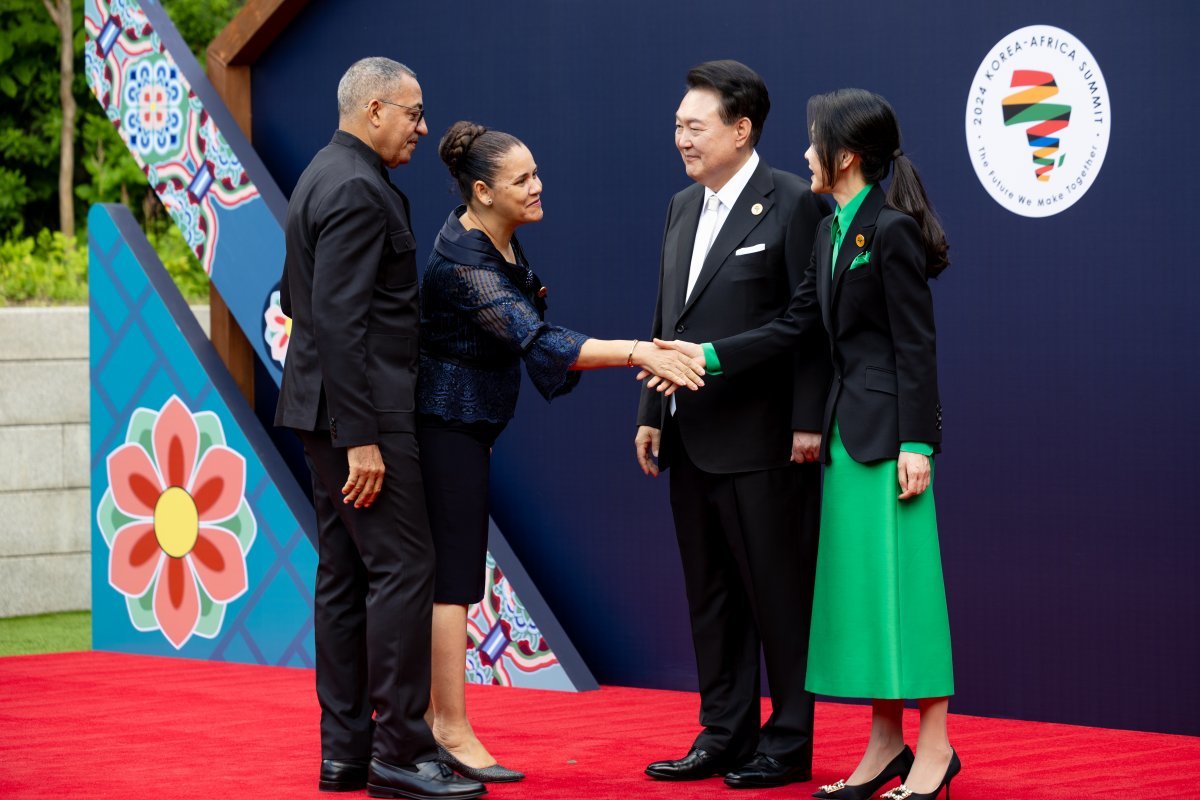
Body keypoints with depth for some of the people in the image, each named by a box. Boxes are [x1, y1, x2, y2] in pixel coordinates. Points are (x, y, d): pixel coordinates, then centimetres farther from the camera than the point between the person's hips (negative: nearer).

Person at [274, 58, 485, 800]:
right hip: (364, 409, -11)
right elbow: (339, 320, -22)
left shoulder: (325, 177, 16)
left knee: (347, 574, 10)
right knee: (403, 566, -9)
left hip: (328, 405, 11)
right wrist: (361, 438, -24)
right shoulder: (358, 190, -16)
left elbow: (295, 297, 23)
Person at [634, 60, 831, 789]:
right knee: (711, 595, 12)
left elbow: (812, 322, -13)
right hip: (693, 442, 8)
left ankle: (789, 742, 9)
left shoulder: (795, 204, -9)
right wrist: (653, 415, 13)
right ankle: (726, 736, 19)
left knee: (778, 594, 1)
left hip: (762, 441, -8)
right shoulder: (683, 208, 14)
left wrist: (809, 424, -16)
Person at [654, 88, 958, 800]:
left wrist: (917, 442, -17)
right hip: (847, 428, 9)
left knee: (898, 578, -7)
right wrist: (708, 358, 6)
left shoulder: (891, 230, -12)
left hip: (890, 428, -9)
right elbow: (793, 326, 13)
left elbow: (916, 342, -14)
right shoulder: (834, 233, 14)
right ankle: (886, 742, 14)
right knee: (856, 583, 9)